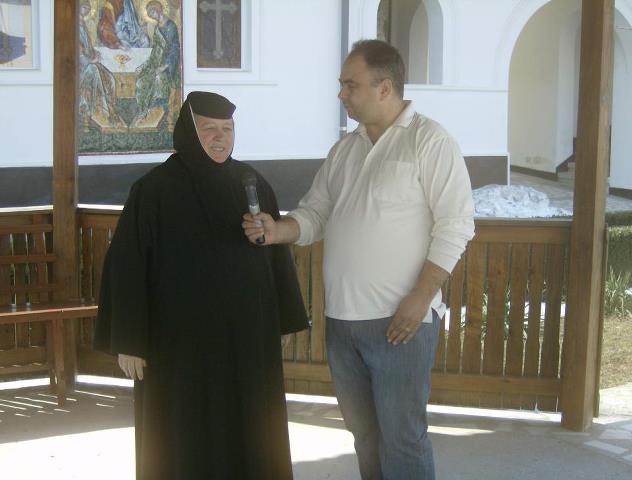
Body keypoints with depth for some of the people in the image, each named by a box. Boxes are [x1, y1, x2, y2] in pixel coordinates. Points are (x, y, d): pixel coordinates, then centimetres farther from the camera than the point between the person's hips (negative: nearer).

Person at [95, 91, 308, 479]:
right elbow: (127, 266, -9)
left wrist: (280, 324, 9)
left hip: (247, 335, 4)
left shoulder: (253, 184, 3)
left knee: (247, 433, 12)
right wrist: (128, 341, -11)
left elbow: (277, 254, 9)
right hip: (181, 339, -4)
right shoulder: (155, 190, -10)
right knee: (183, 437, 5)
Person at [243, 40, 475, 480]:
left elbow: (456, 224, -12)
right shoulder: (345, 149, 14)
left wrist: (421, 298, -18)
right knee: (364, 431, 16)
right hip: (342, 318, 7)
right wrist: (279, 230, -5)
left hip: (400, 320, -7)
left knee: (401, 435, -1)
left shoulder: (428, 141, -7)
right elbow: (315, 214, 16)